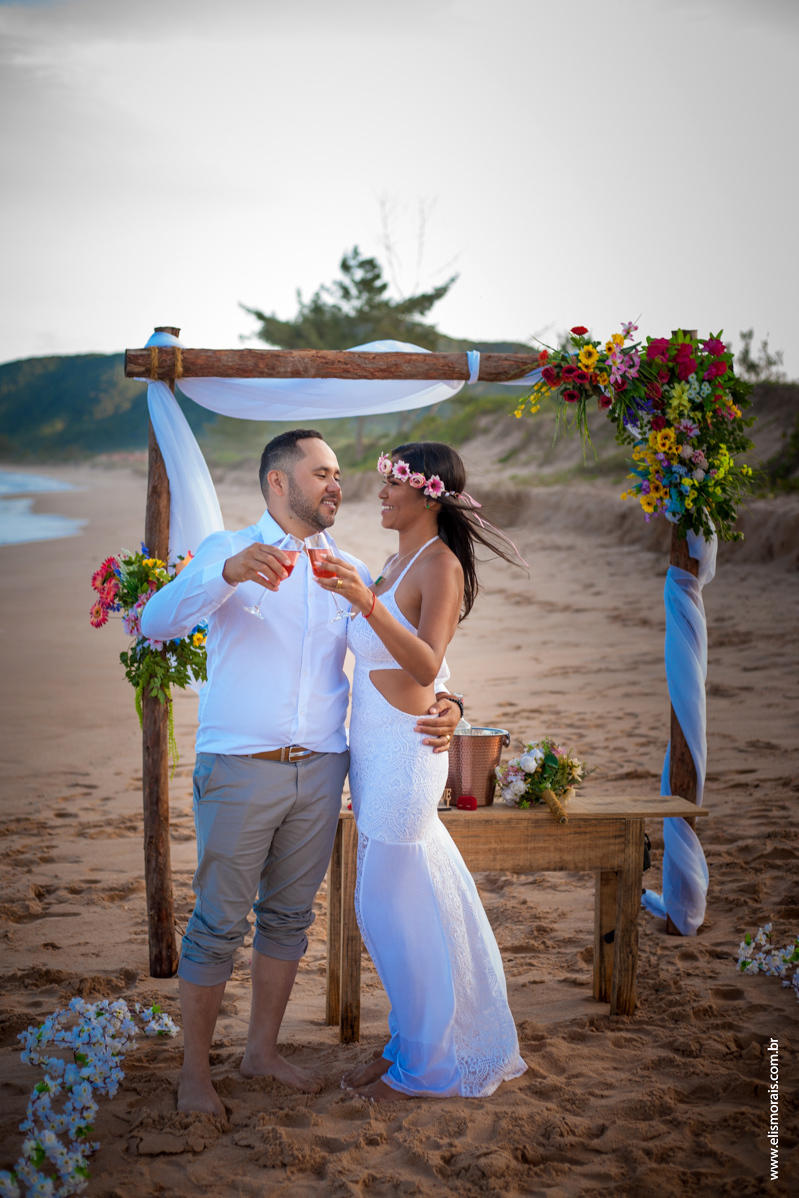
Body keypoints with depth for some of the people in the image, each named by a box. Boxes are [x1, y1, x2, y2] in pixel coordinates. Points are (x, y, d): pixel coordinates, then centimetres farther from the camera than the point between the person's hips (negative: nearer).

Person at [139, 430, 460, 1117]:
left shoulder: (350, 571, 12)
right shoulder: (227, 550, -1)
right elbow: (157, 622, -17)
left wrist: (443, 707, -5)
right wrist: (229, 573, -35)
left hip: (319, 771, 5)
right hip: (238, 769, -4)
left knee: (289, 917, 13)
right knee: (219, 923, 1)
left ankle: (263, 1051, 28)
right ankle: (194, 1070, 14)